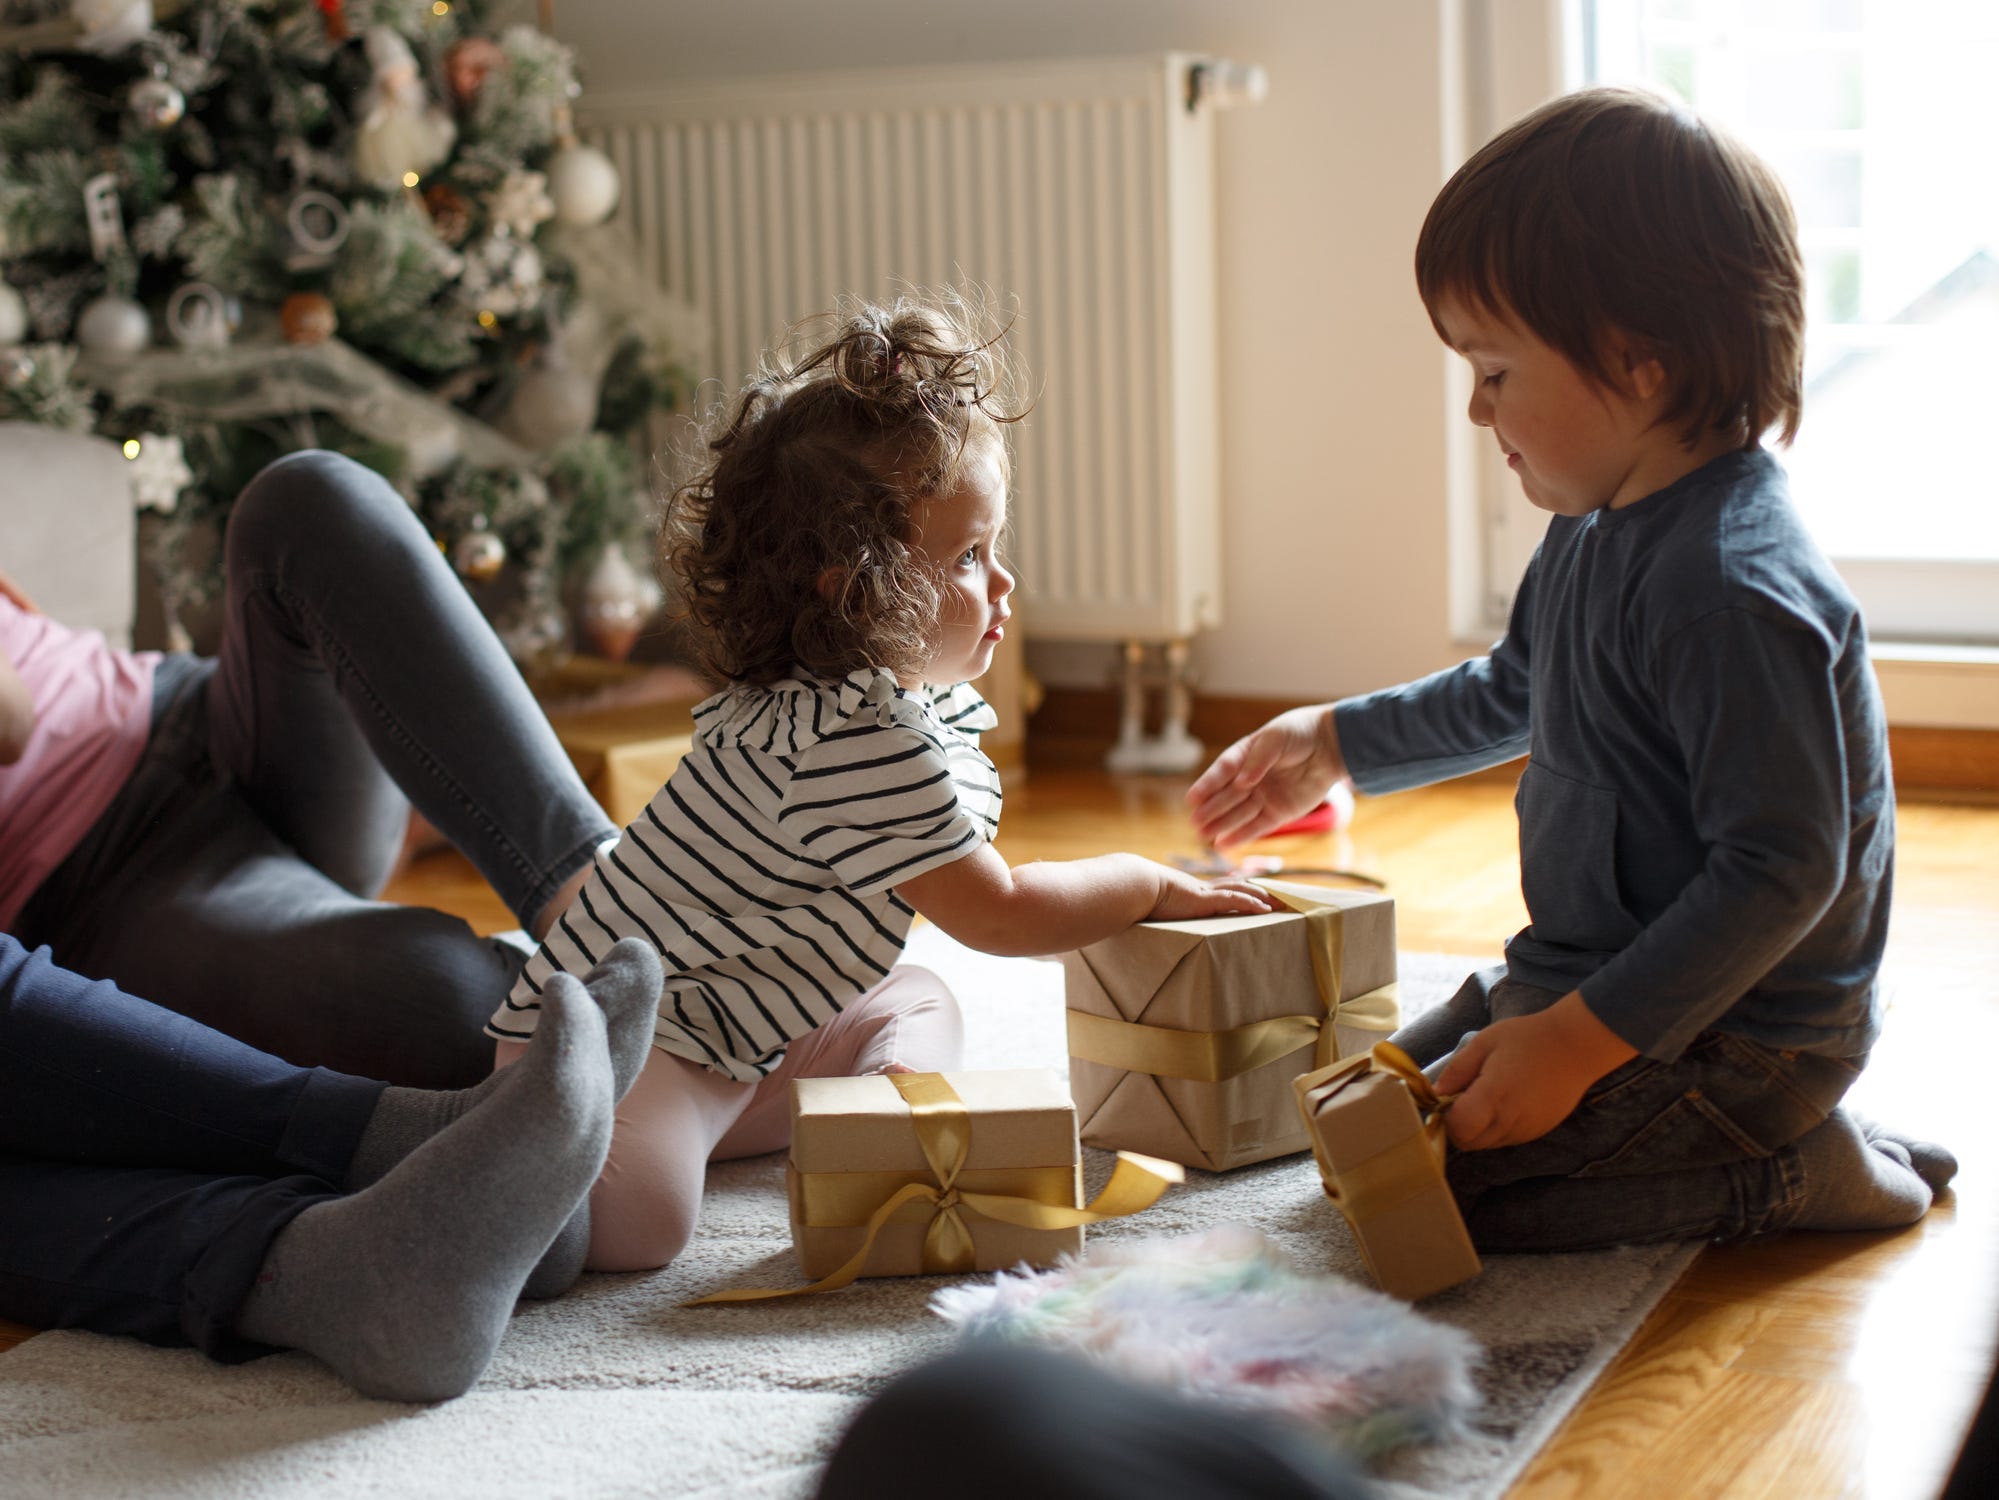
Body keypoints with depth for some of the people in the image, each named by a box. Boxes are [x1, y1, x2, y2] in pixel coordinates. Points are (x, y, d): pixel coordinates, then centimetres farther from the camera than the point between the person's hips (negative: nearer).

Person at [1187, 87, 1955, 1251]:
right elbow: (1512, 694, 26)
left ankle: (1782, 1177, -3)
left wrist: (1579, 1041, -29)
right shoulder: (1597, 530, 5)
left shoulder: (1731, 586, -28)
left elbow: (1784, 867, -29)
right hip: (1596, 976, 10)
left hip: (1727, 1031, -10)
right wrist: (1332, 743, 31)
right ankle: (1765, 1135, 15)